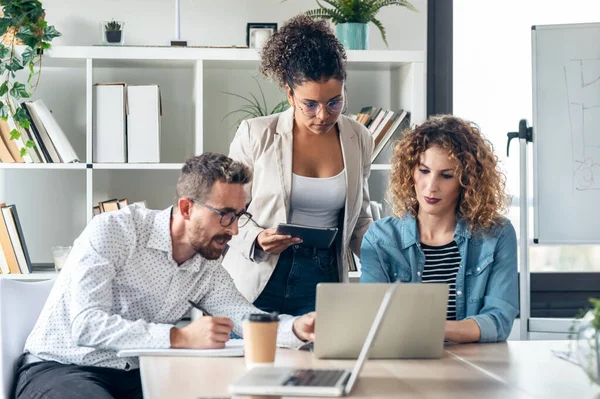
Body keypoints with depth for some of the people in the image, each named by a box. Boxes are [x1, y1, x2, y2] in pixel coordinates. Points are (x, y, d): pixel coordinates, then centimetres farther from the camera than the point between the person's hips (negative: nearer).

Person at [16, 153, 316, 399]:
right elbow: (86, 324, -26)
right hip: (60, 368, -5)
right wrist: (181, 337, -33)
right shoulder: (113, 230, -16)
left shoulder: (208, 271, 6)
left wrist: (298, 328, -25)